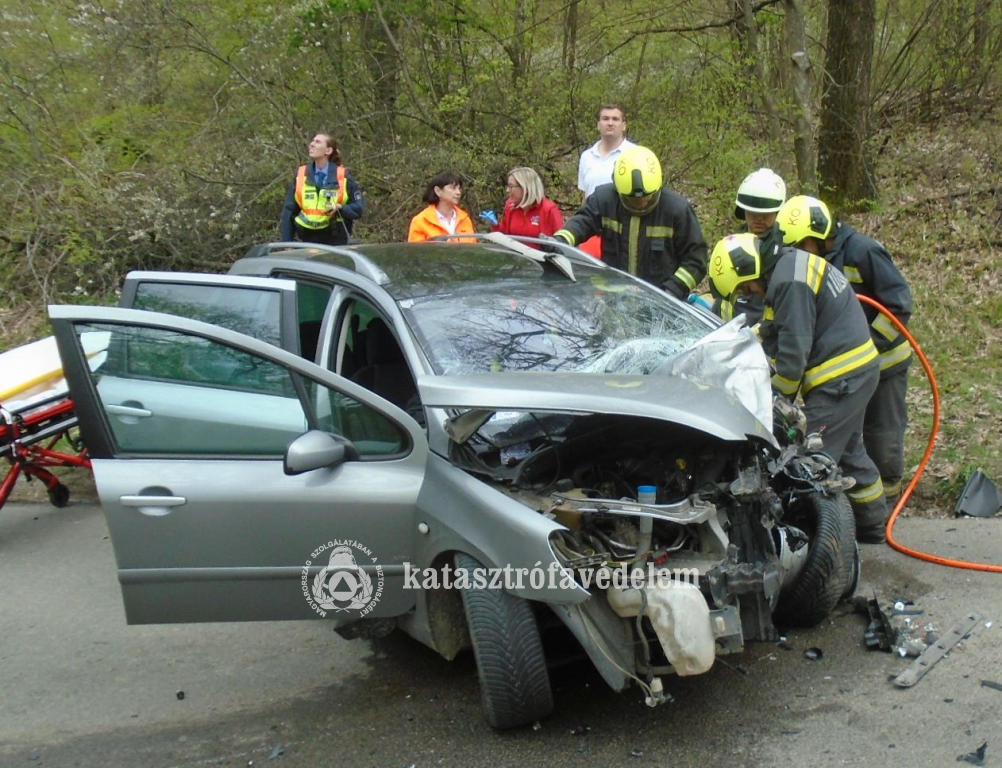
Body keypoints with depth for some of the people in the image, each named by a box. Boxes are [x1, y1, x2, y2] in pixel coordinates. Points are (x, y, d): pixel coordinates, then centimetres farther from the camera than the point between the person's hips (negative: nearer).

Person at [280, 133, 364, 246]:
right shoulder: (301, 175, 5)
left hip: (336, 241, -2)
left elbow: (359, 208, 2)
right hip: (308, 241, 2)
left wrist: (340, 208, -18)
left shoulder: (343, 176, 0)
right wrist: (287, 244, 4)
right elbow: (289, 212, 8)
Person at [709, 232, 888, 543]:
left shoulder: (789, 281, -20)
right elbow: (772, 335, 18)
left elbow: (793, 352, -21)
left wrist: (777, 398, -10)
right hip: (857, 368, 11)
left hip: (841, 377, -11)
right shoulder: (792, 264, 13)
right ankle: (872, 525, 35)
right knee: (849, 451, 22)